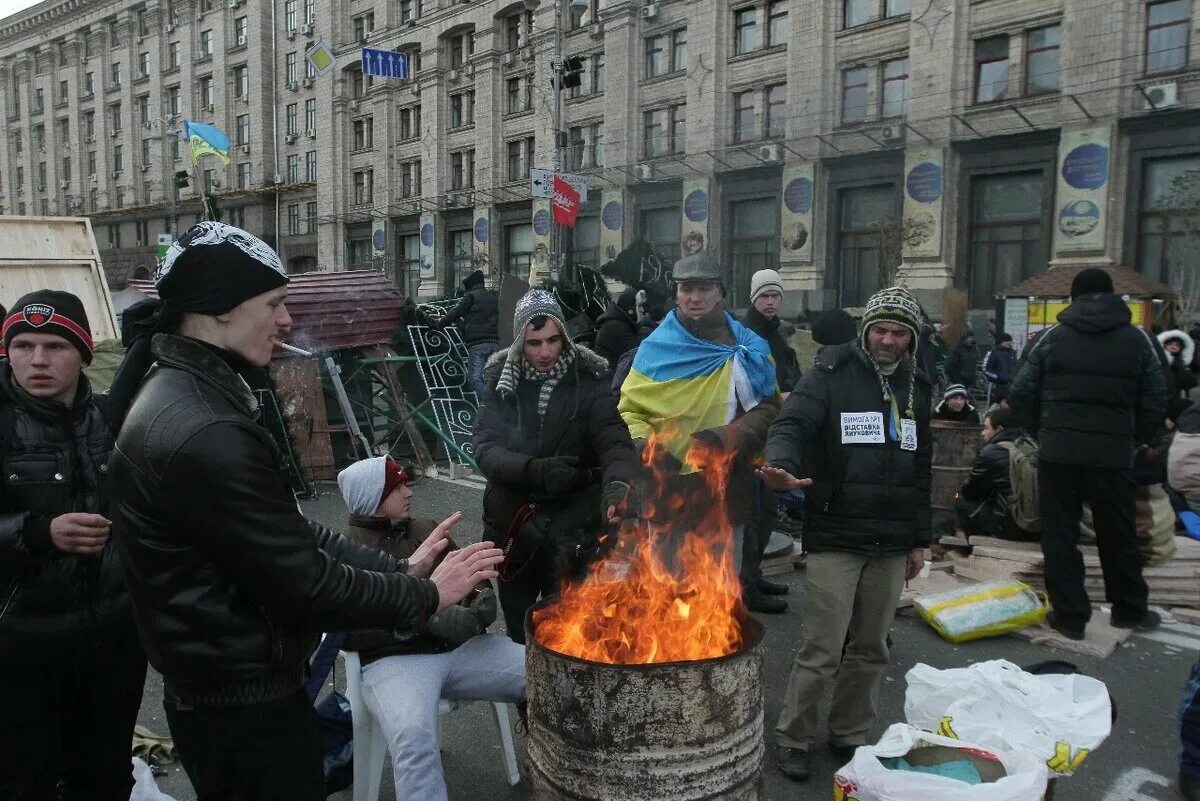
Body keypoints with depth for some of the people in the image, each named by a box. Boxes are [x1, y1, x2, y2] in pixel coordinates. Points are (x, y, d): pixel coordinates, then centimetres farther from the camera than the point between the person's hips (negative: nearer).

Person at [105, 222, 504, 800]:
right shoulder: (203, 435, -28)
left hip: (219, 687, 10)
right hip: (247, 705, -10)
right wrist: (425, 595, -11)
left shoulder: (187, 395, 5)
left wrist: (397, 568, 1)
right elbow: (303, 581, -24)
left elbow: (290, 533, 6)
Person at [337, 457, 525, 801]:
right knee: (414, 739, -37)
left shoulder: (427, 528, 17)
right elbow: (348, 631, -10)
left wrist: (483, 600, -2)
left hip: (462, 646, 5)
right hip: (394, 659, -5)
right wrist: (426, 619, -20)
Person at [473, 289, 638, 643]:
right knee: (518, 629, 20)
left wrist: (616, 484, -45)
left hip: (571, 526, -2)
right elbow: (485, 449, -15)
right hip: (515, 523, 2)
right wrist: (534, 469, -34)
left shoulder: (588, 379, -12)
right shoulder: (502, 380, -7)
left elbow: (615, 442, -23)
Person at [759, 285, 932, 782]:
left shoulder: (917, 389, 14)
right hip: (834, 538, -5)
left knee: (871, 649, 14)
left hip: (891, 545, 6)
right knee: (822, 650, -2)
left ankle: (850, 735, 30)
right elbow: (792, 424, -18)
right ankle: (794, 738, 16)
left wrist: (919, 540, 18)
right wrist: (783, 464, -41)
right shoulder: (831, 375, -4)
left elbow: (921, 470, 19)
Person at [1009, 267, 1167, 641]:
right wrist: (1138, 439, 16)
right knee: (1118, 534, 15)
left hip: (1058, 452, -1)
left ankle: (1069, 614, 10)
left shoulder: (1053, 337, 1)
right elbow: (1155, 399, 2)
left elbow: (1020, 394, -2)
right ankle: (1129, 610, 30)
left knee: (1060, 534, 7)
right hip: (1113, 453, 1)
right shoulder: (1137, 338, 3)